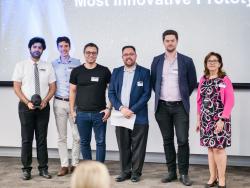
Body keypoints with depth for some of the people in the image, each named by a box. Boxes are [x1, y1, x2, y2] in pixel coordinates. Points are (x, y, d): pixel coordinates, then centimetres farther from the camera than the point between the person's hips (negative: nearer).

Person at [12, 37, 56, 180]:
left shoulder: (48, 66, 5)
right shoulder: (21, 66, 1)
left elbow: (53, 87, 5)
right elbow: (16, 88, -2)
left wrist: (45, 101, -12)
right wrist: (27, 102, -14)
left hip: (43, 107, 1)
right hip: (26, 106, -1)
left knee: (42, 139, 6)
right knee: (27, 139, 2)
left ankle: (43, 168, 12)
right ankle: (27, 169, 10)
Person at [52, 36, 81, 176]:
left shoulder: (77, 63, 3)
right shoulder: (53, 64, 7)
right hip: (59, 102, 1)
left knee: (77, 136, 0)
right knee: (62, 136, 5)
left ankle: (75, 164, 12)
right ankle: (64, 165, 12)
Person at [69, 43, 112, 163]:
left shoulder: (104, 71, 1)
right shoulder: (76, 71, 5)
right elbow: (72, 91, 8)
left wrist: (109, 108, -6)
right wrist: (72, 110, 3)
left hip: (99, 113, -1)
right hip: (82, 113, 2)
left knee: (100, 142, 3)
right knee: (84, 142, 10)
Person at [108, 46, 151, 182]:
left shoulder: (144, 72, 1)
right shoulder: (116, 72, 10)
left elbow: (146, 94, -5)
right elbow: (111, 93, 6)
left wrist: (132, 110, -13)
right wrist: (121, 108, -9)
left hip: (138, 116, -3)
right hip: (120, 115, 3)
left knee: (138, 146, 3)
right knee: (123, 146, 7)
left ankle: (136, 172, 15)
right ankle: (125, 171, 18)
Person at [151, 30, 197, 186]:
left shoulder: (187, 61, -1)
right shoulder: (157, 61, 6)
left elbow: (192, 83, 7)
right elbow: (153, 81, 15)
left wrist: (183, 97, 11)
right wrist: (161, 95, 13)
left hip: (180, 107, -2)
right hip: (162, 107, 2)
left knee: (183, 140, -5)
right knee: (167, 140, 8)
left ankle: (184, 173, 6)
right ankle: (171, 172, 18)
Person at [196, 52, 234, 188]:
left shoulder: (225, 80, -6)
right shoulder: (203, 80, 9)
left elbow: (230, 101, -10)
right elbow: (199, 101, 11)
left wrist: (222, 119, -16)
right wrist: (198, 119, 9)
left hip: (219, 119, -5)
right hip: (206, 119, 5)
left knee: (218, 148, -4)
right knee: (210, 148, 10)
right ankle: (213, 177, 20)